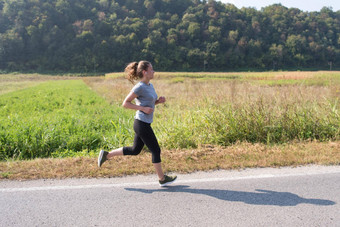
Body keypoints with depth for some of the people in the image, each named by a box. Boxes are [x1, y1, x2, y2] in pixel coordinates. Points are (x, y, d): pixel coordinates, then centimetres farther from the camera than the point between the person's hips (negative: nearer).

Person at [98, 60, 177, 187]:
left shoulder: (150, 85, 11)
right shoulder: (139, 87, -15)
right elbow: (125, 103, -13)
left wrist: (159, 101, 4)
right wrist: (143, 108, -19)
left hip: (144, 124, 9)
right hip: (142, 124, -9)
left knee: (135, 150, 19)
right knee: (156, 150, 2)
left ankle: (106, 155, 27)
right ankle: (162, 179, 17)